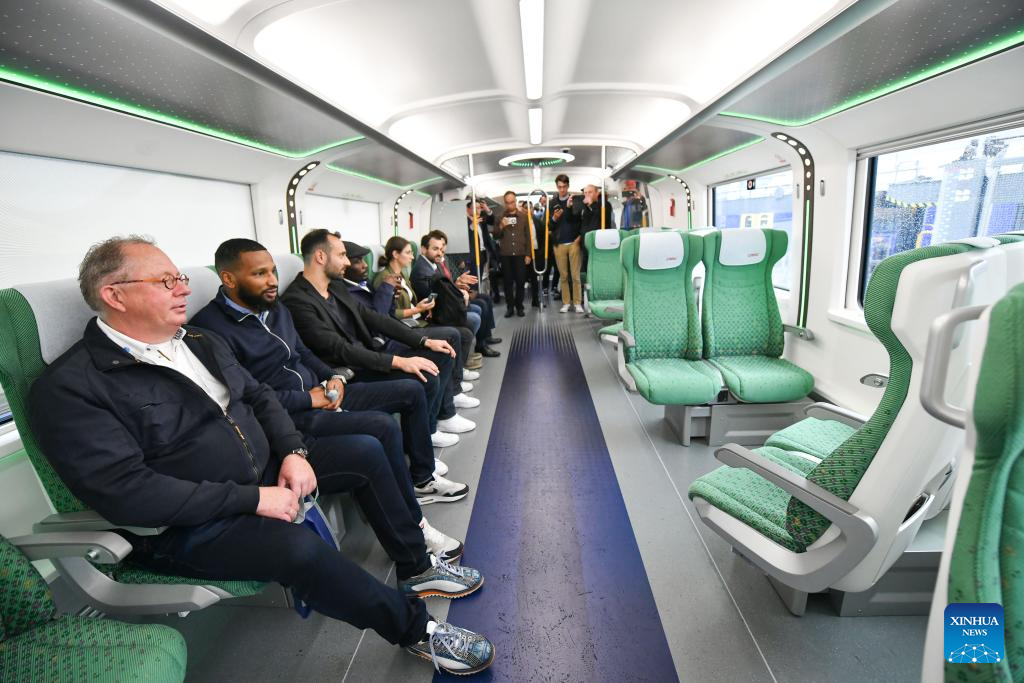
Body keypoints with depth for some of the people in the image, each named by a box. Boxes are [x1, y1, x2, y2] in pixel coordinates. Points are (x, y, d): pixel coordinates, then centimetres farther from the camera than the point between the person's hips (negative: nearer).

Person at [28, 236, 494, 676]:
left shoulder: (200, 342, 8)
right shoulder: (68, 387, -16)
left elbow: (258, 396, 12)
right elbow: (125, 492, -24)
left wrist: (294, 451, -7)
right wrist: (253, 498, -25)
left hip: (264, 471, 8)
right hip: (186, 526, -8)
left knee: (364, 451, 2)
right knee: (297, 547, -33)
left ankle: (416, 568, 17)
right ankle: (415, 628, -9)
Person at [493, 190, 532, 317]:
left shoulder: (524, 216, 6)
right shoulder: (500, 217, 8)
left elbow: (528, 236, 5)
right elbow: (495, 235, 5)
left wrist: (528, 254, -1)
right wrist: (501, 226, -15)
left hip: (520, 254, -1)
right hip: (506, 254, 1)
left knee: (520, 281, 1)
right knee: (508, 281, 3)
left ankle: (519, 306, 11)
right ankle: (510, 306, 9)